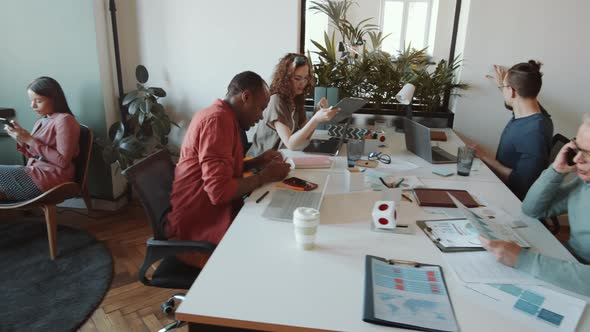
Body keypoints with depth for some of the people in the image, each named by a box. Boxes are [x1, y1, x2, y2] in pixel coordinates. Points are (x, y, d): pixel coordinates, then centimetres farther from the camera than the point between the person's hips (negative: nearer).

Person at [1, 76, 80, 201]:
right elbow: (33, 156, 19)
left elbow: (63, 161, -15)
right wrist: (21, 139, 2)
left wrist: (30, 140, -14)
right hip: (34, 173, 8)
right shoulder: (40, 122, 18)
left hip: (51, 177, -8)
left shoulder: (64, 120, -8)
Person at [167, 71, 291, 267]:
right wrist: (264, 176, -16)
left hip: (208, 214, 10)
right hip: (197, 229, -9)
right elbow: (220, 190, -29)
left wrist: (257, 162, 7)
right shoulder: (218, 120, -21)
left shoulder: (219, 115, 11)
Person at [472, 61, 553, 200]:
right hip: (501, 186, 8)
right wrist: (502, 85, 30)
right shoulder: (525, 112, 0)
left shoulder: (534, 132, -26)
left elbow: (522, 184, -25)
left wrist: (486, 158, -21)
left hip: (513, 197, -8)